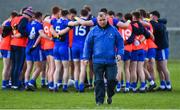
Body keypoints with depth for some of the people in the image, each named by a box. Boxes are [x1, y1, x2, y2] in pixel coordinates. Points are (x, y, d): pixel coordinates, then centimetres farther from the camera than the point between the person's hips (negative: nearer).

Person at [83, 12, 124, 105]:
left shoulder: (113, 30, 4)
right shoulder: (93, 31, 4)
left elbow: (120, 42, 10)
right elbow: (88, 44, 8)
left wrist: (119, 53, -3)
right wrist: (86, 57, 4)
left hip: (111, 60, 0)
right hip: (98, 61, 0)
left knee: (112, 79, -4)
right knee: (99, 81, 1)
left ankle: (110, 95, 21)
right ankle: (99, 100, 6)